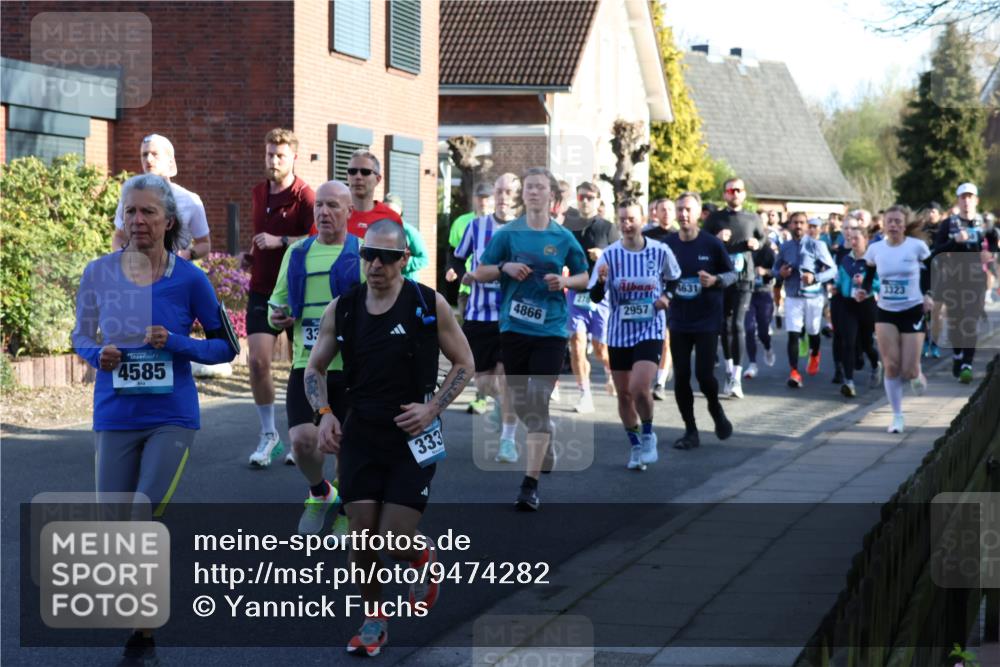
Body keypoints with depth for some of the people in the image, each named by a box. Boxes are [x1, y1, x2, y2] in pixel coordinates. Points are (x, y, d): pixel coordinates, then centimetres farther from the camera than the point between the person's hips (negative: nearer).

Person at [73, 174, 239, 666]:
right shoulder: (99, 273, 0)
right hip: (115, 417, 2)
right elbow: (81, 335, 13)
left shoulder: (189, 279, -5)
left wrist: (176, 344, -14)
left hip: (172, 417, -2)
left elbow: (226, 346, 3)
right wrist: (98, 354, -9)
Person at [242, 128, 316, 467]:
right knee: (257, 361, -8)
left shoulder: (305, 196, -10)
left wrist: (280, 242, -24)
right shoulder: (258, 194, 11)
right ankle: (268, 435, 4)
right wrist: (251, 255, 11)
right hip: (262, 290, 5)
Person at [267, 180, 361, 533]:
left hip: (351, 368, -2)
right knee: (303, 439, -12)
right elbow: (278, 299, 21)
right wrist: (276, 316, -2)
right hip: (306, 367, 3)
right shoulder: (297, 253, 13)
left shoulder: (363, 253, 0)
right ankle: (319, 493, 18)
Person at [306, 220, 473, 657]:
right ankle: (373, 620, 21)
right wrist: (324, 413, -4)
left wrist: (432, 408, -11)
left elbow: (463, 363, 2)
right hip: (360, 436, 3)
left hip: (412, 440, -3)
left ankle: (423, 558, 29)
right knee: (362, 539, 0)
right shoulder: (341, 309, 1)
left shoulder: (430, 305, -7)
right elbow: (314, 368, 12)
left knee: (395, 543, -8)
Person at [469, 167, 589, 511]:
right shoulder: (508, 234, 4)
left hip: (550, 330, -2)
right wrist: (505, 268, -10)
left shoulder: (564, 238, 2)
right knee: (521, 402, 11)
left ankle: (531, 484, -15)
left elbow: (584, 277, 14)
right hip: (513, 327, 2)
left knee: (539, 402, -12)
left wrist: (565, 281, -7)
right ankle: (545, 450, 39)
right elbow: (479, 273, 8)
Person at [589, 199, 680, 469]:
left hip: (650, 331, -2)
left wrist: (667, 298, -7)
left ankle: (648, 435, 8)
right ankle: (635, 446, 28)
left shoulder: (661, 252, -6)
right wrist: (600, 281, -28)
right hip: (618, 333, 2)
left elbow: (674, 282, 12)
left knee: (639, 388, -19)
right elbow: (595, 297, -7)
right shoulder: (609, 255, -5)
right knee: (624, 394, 9)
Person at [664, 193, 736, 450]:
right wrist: (662, 294, -7)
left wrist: (715, 280, -18)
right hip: (678, 320, 3)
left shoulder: (711, 244, -6)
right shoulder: (668, 245, 1)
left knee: (704, 374, -9)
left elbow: (732, 274, 1)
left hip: (707, 320, -3)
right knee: (681, 377, 1)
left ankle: (715, 408, 24)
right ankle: (691, 431, 13)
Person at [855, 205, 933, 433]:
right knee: (891, 366, -5)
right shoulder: (875, 249, -3)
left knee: (908, 371, -6)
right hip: (885, 313, 2)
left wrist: (928, 295, -9)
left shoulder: (917, 246, -8)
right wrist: (863, 291, -14)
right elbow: (869, 277, 7)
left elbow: (932, 271, 5)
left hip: (913, 312, -2)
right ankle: (897, 416, 9)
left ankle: (917, 374, 33)